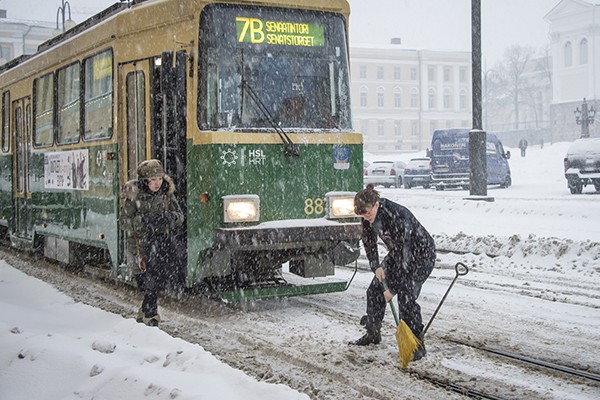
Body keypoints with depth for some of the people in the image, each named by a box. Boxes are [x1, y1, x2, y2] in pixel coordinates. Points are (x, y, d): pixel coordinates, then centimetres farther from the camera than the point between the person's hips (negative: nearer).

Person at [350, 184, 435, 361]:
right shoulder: (369, 215, -14)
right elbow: (368, 240, 4)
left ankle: (417, 345, -9)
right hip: (398, 252, 8)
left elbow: (404, 255, -34)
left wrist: (393, 289, -30)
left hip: (421, 254, -8)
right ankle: (372, 333, 25)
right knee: (375, 289, 7)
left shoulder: (397, 216, -37)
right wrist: (376, 266, -8)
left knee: (406, 296, -19)